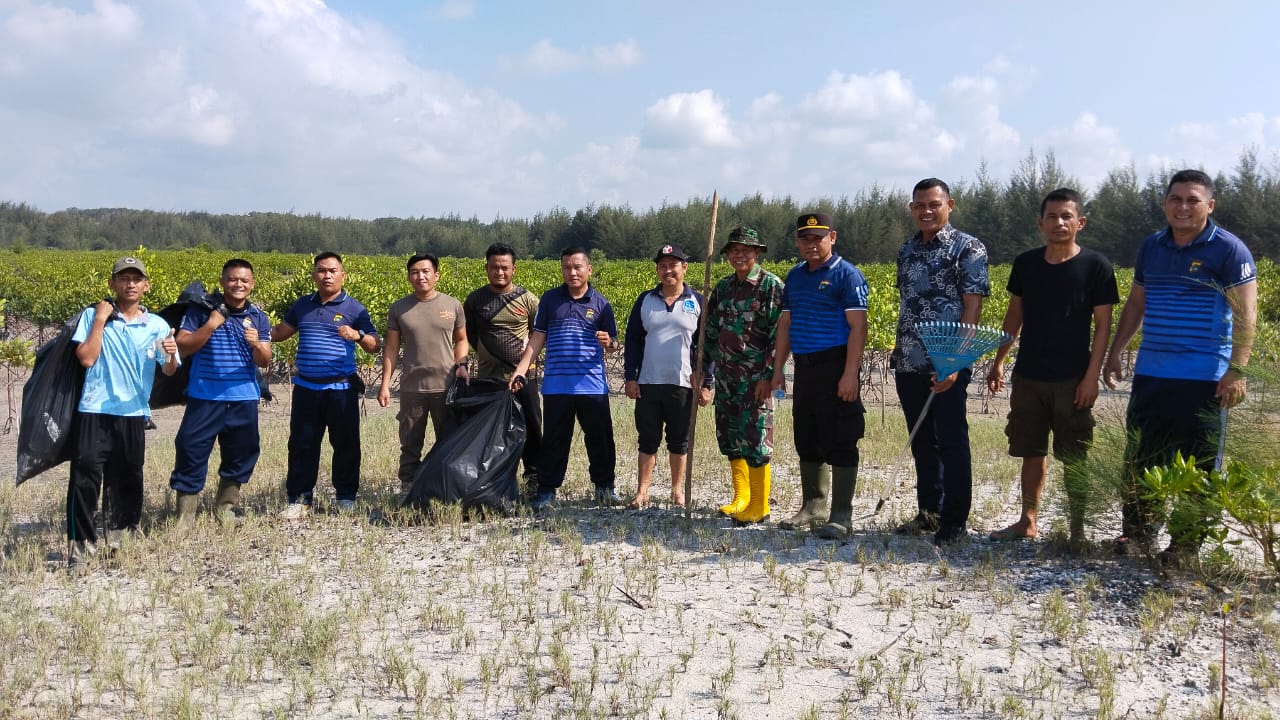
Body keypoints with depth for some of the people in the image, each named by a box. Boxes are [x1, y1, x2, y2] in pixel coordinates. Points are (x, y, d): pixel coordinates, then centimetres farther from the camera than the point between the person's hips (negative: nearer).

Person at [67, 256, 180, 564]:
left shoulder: (157, 325, 3)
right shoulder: (93, 316, -1)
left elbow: (169, 371, 4)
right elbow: (86, 358, -10)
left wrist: (171, 355, -19)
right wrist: (100, 319, -11)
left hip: (133, 414, 2)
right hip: (94, 411, -2)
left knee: (128, 479, 12)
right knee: (85, 477, -8)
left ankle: (120, 536, 28)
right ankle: (81, 542, 1)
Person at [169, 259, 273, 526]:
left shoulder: (258, 318, 6)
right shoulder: (201, 310, -2)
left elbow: (265, 362, 1)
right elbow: (182, 348, -7)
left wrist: (256, 345, -20)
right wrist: (210, 326, -16)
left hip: (244, 401, 3)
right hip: (204, 399, -3)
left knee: (241, 455, 11)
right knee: (191, 453, -2)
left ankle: (225, 509, 29)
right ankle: (184, 517, 8)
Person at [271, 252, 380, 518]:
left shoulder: (354, 308, -2)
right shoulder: (302, 305, 10)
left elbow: (375, 347, -4)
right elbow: (279, 332, 19)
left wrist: (357, 335, -24)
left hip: (341, 389, -3)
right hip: (306, 389, 3)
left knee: (346, 444, 5)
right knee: (302, 445, 6)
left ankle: (346, 496, 19)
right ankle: (299, 499, 15)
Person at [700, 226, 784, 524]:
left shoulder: (771, 285, -5)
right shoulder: (723, 287, 14)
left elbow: (779, 333, -10)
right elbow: (710, 331, 20)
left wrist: (768, 375, -16)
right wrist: (702, 368, 13)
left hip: (756, 376, -7)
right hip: (726, 375, 7)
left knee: (755, 438, -8)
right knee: (729, 436, 11)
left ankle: (759, 505, 1)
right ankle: (741, 498, 23)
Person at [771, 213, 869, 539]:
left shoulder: (847, 274, -6)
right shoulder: (794, 276, 16)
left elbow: (858, 326, -13)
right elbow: (786, 324, 20)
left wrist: (850, 374, -20)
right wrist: (778, 368, 14)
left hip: (834, 366, -7)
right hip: (804, 367, 7)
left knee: (840, 441, -5)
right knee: (807, 439, 13)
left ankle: (841, 516, 0)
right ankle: (814, 506, 26)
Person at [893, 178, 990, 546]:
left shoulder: (967, 248, -5)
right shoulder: (907, 249, 14)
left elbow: (973, 307, -11)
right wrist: (897, 350, 15)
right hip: (909, 363, 6)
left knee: (951, 441, -1)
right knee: (922, 441, 13)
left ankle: (954, 521, 8)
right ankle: (929, 511, 25)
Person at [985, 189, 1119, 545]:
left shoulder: (1095, 266, -7)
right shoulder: (1025, 263, 4)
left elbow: (1103, 324, -6)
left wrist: (1092, 376, -12)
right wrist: (998, 361, 11)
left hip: (1071, 379, -3)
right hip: (1028, 375, 4)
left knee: (1074, 458, 4)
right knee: (1032, 451, 12)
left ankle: (1076, 527, 16)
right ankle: (1029, 520, 23)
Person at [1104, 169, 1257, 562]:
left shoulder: (1229, 249, -5)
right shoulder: (1150, 247, 12)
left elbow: (1245, 315, -9)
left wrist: (1237, 370, -17)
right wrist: (1115, 353, 17)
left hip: (1204, 378, -5)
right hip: (1150, 374, 5)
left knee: (1197, 467, 2)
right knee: (1141, 457, 10)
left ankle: (1187, 542, 13)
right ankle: (1137, 532, 22)